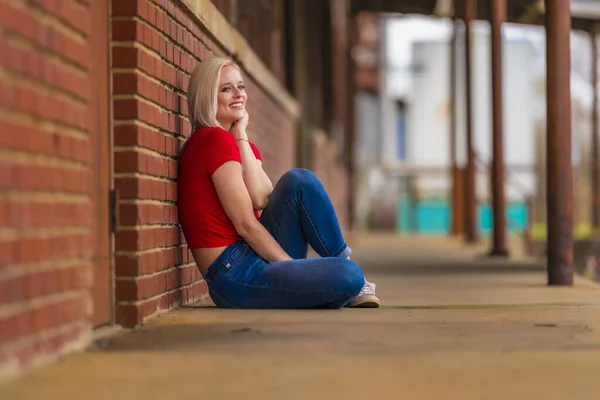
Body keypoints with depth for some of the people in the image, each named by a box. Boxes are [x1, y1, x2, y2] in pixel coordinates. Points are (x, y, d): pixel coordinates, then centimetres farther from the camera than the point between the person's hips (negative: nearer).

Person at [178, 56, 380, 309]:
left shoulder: (236, 142, 18)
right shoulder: (215, 139, -12)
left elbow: (262, 199, -4)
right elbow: (245, 225, -14)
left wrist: (241, 137, -1)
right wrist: (296, 268, -8)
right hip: (234, 275, -10)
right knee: (349, 275, -26)